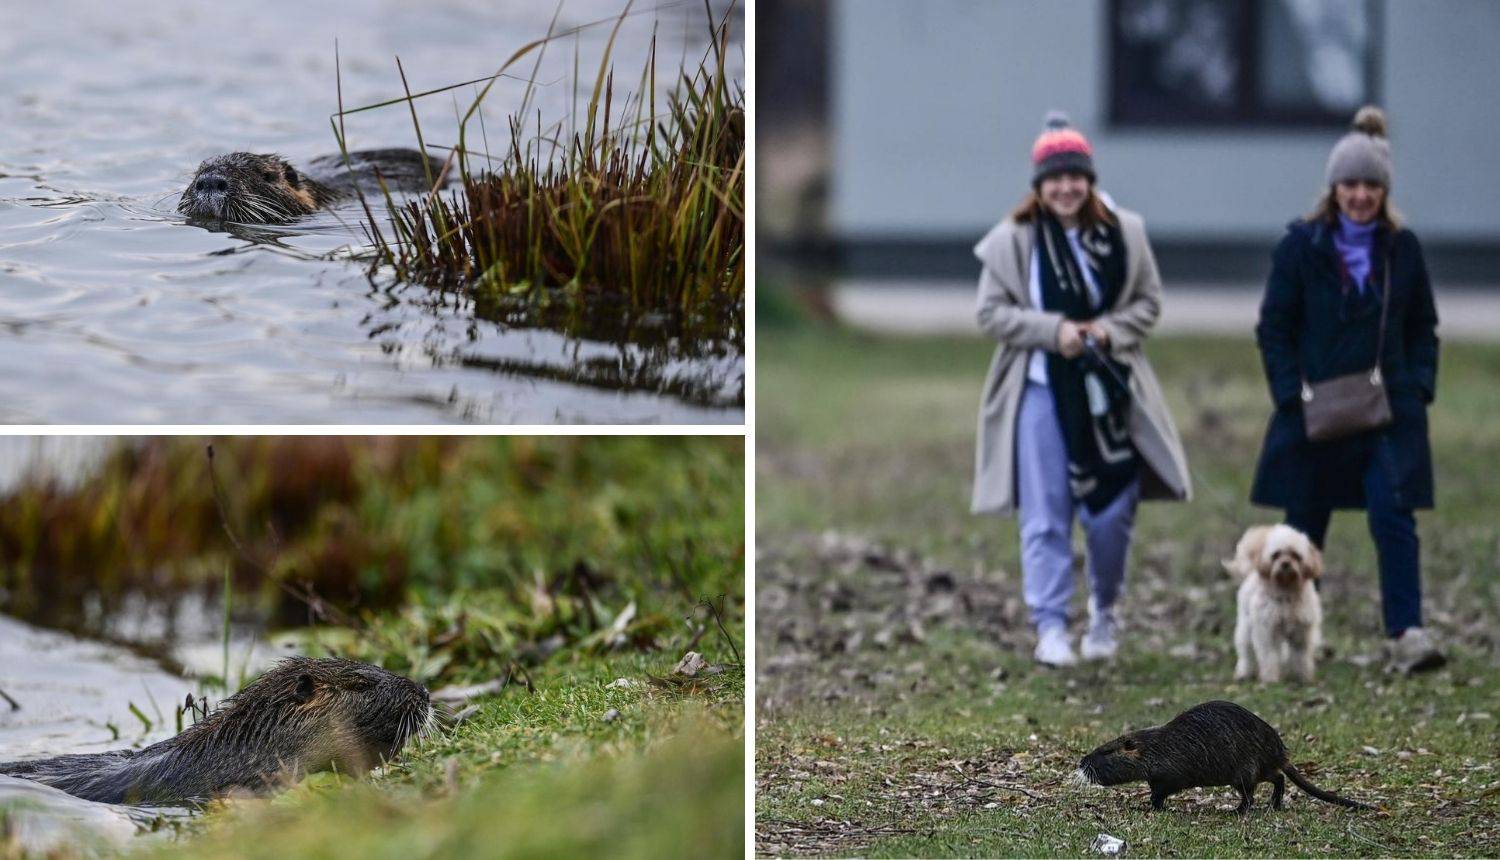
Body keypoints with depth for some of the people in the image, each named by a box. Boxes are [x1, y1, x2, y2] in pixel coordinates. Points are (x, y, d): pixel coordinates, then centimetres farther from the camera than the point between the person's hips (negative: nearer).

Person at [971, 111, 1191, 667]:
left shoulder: (1123, 233, 1)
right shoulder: (1012, 240, -5)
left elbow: (1149, 302, 8)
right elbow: (991, 313, -3)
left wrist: (1109, 330, -11)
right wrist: (1054, 330, -16)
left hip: (1107, 389, 2)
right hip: (1041, 388, -2)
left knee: (1112, 513, 5)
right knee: (1045, 516, -2)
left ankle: (1104, 613, 26)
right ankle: (1050, 627, 5)